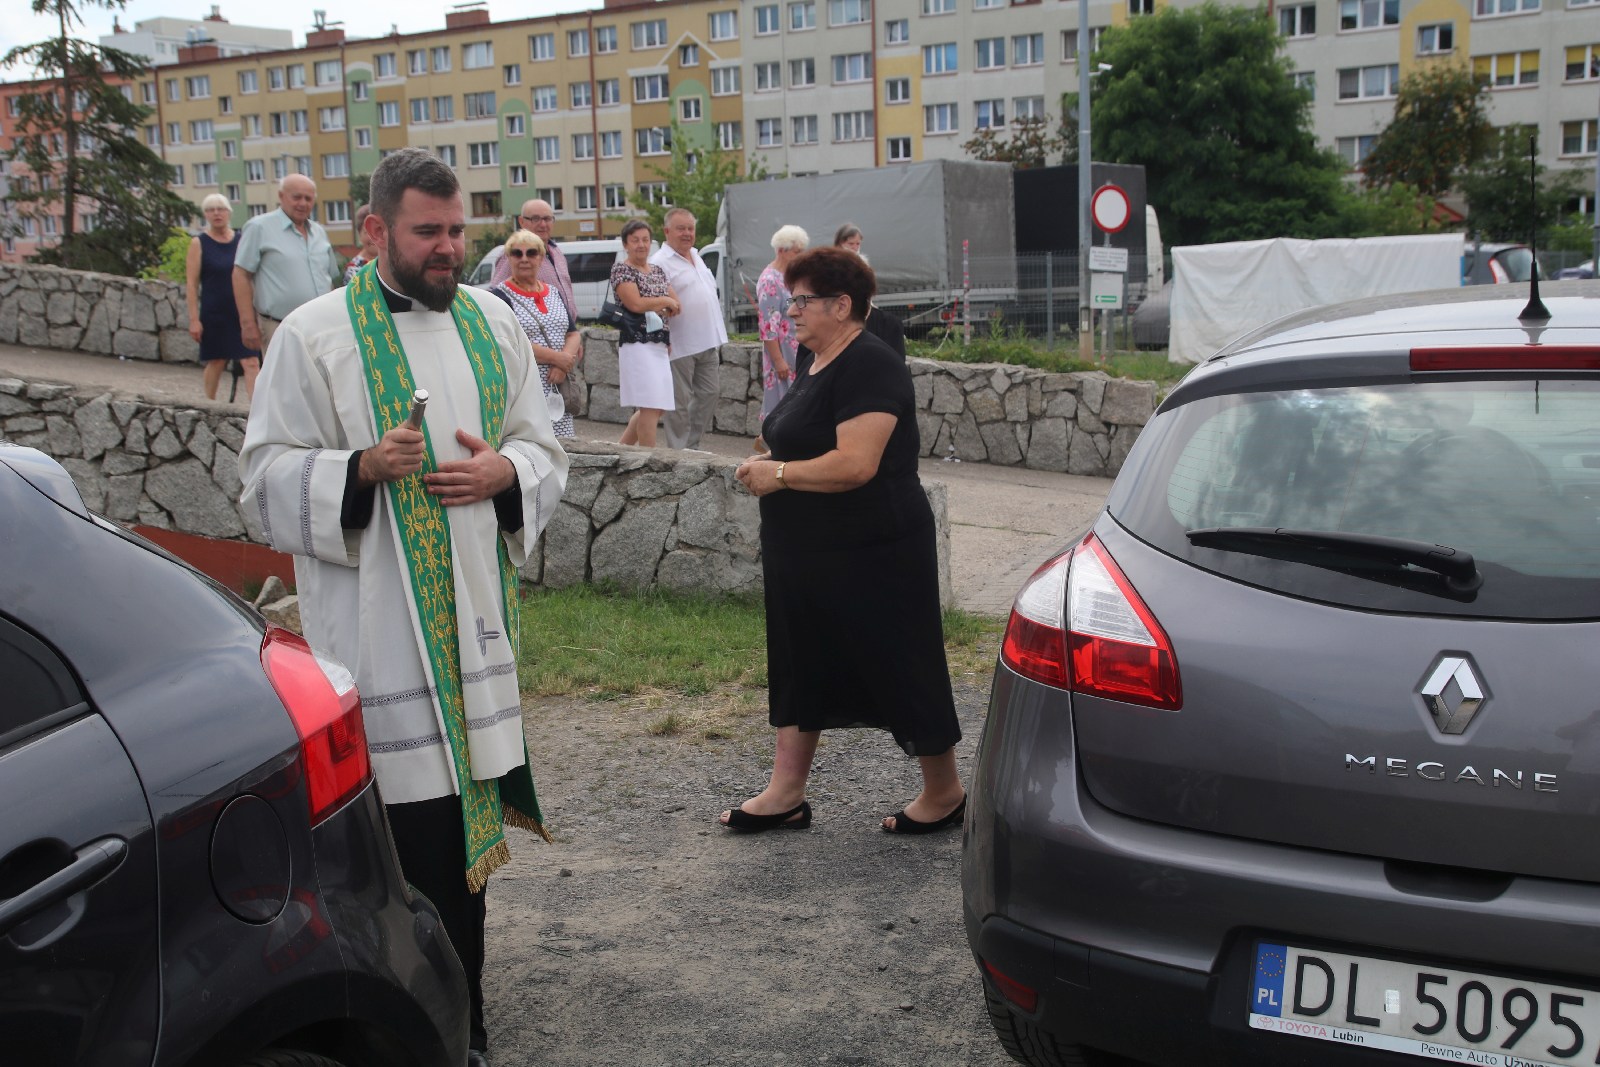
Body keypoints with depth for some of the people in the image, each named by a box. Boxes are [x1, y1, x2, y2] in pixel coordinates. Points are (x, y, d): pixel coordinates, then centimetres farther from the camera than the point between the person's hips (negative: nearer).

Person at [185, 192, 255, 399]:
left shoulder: (241, 241, 6)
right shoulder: (199, 243, 0)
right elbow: (191, 283, -3)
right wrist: (194, 319, -9)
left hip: (242, 311, 1)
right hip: (214, 313, -1)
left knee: (251, 362, -10)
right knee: (216, 361, 9)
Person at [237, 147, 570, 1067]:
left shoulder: (493, 322, 10)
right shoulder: (315, 335, -2)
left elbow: (545, 449, 15)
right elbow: (271, 472, -2)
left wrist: (505, 471, -8)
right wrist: (361, 466, -20)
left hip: (471, 609, 5)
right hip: (372, 619, -4)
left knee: (463, 807, 10)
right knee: (398, 821, -5)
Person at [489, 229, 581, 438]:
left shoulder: (553, 293, 19)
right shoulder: (501, 296, -2)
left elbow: (574, 334, 14)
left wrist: (566, 361, -8)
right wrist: (557, 358, -12)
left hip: (557, 391, 6)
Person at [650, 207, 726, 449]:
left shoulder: (696, 256, 18)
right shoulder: (660, 262, -10)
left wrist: (718, 337, 21)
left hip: (708, 343, 9)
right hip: (681, 346, -8)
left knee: (708, 393, 11)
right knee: (680, 402, -1)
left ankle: (692, 446, 21)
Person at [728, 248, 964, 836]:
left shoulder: (869, 367, -19)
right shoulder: (813, 361, 11)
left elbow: (856, 463, -28)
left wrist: (780, 474, -18)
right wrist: (766, 464, 4)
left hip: (871, 558, -10)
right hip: (807, 555, 10)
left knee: (898, 668, 3)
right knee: (800, 665, 14)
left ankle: (944, 792, 19)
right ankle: (787, 792, 24)